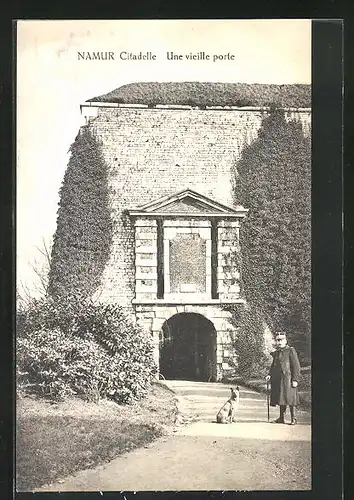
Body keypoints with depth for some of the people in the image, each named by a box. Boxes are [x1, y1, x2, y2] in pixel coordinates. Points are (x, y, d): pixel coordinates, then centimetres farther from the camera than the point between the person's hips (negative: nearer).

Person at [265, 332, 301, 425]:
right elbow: (273, 366, 22)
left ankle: (294, 419, 0)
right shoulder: (276, 353, 16)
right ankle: (282, 418, 19)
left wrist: (295, 380, -14)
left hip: (288, 379, -6)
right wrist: (270, 375, 4)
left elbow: (296, 366, -8)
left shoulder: (291, 351, -4)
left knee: (290, 399, -6)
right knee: (281, 399, 12)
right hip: (278, 380, 7)